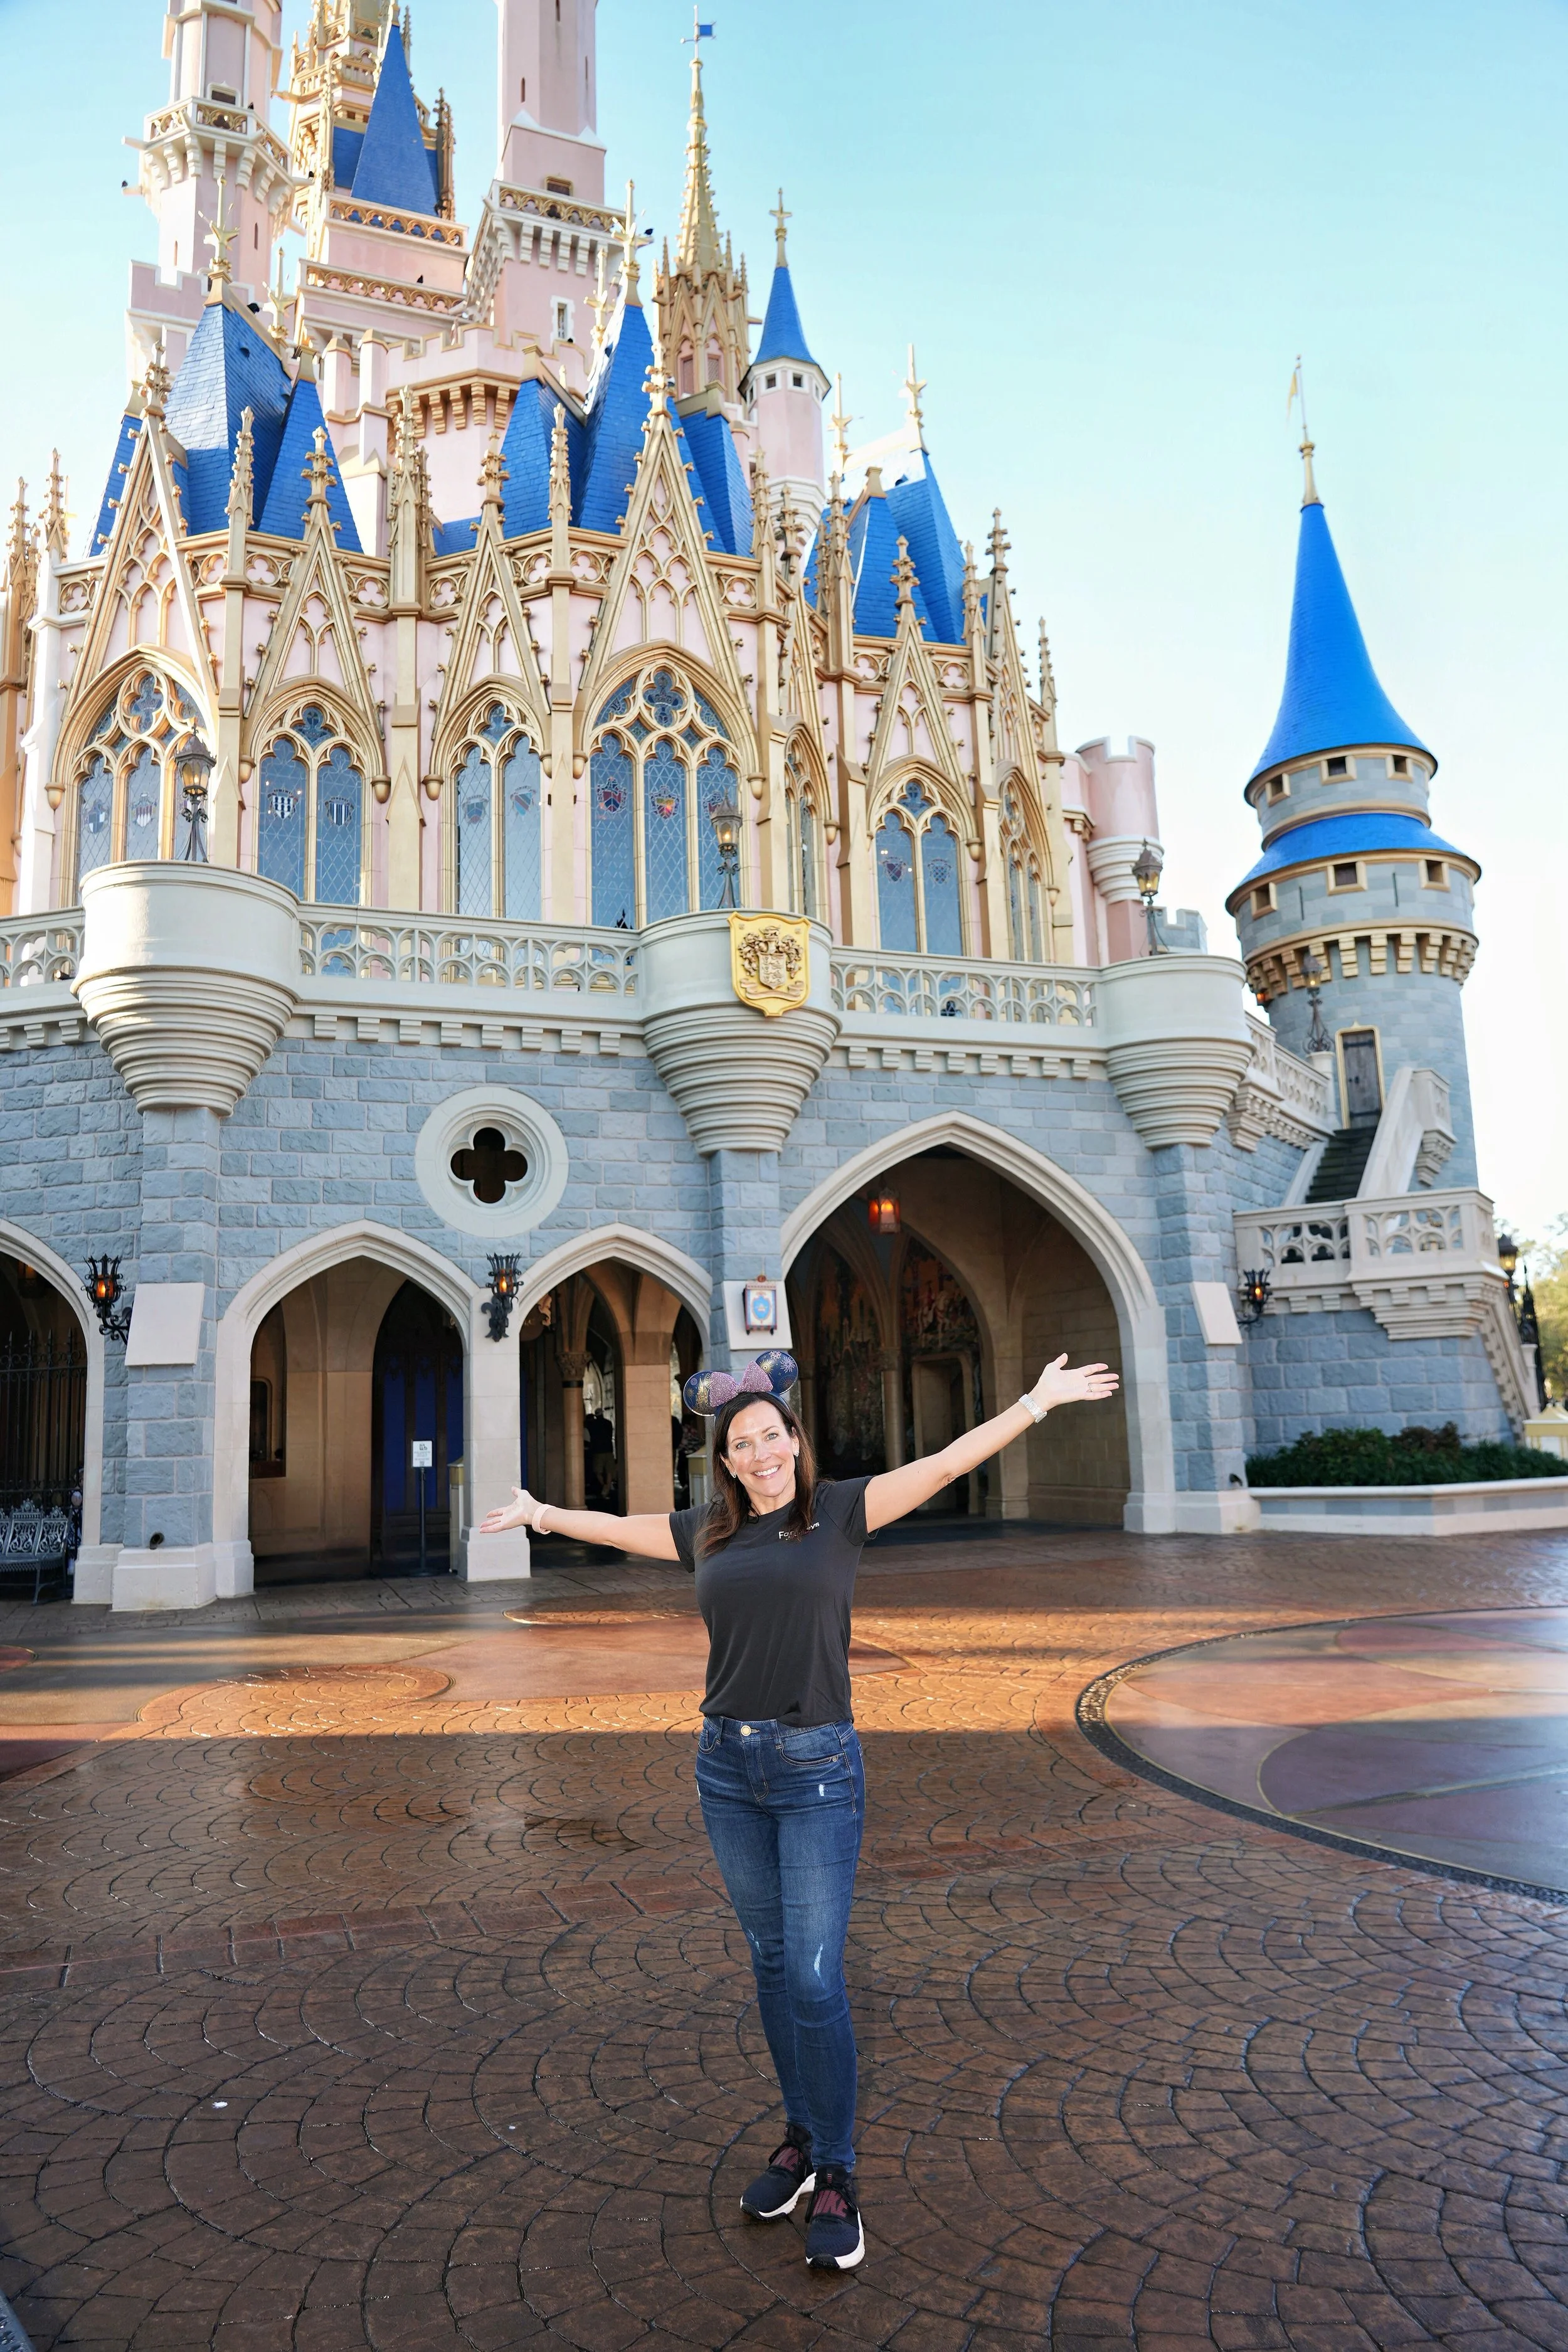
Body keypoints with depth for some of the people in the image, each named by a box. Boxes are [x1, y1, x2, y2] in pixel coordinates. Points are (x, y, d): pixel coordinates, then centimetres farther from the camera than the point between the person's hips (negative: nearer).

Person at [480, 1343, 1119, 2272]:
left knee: (815, 1976, -3)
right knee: (771, 1964, 14)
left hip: (817, 1767, -4)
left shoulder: (840, 1510, -4)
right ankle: (801, 2139, 30)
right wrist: (541, 1514, 34)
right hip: (728, 1767, 4)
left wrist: (1037, 1401, -15)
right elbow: (615, 1527, 21)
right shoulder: (708, 1531, 6)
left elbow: (944, 1465, -10)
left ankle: (837, 2179, 11)